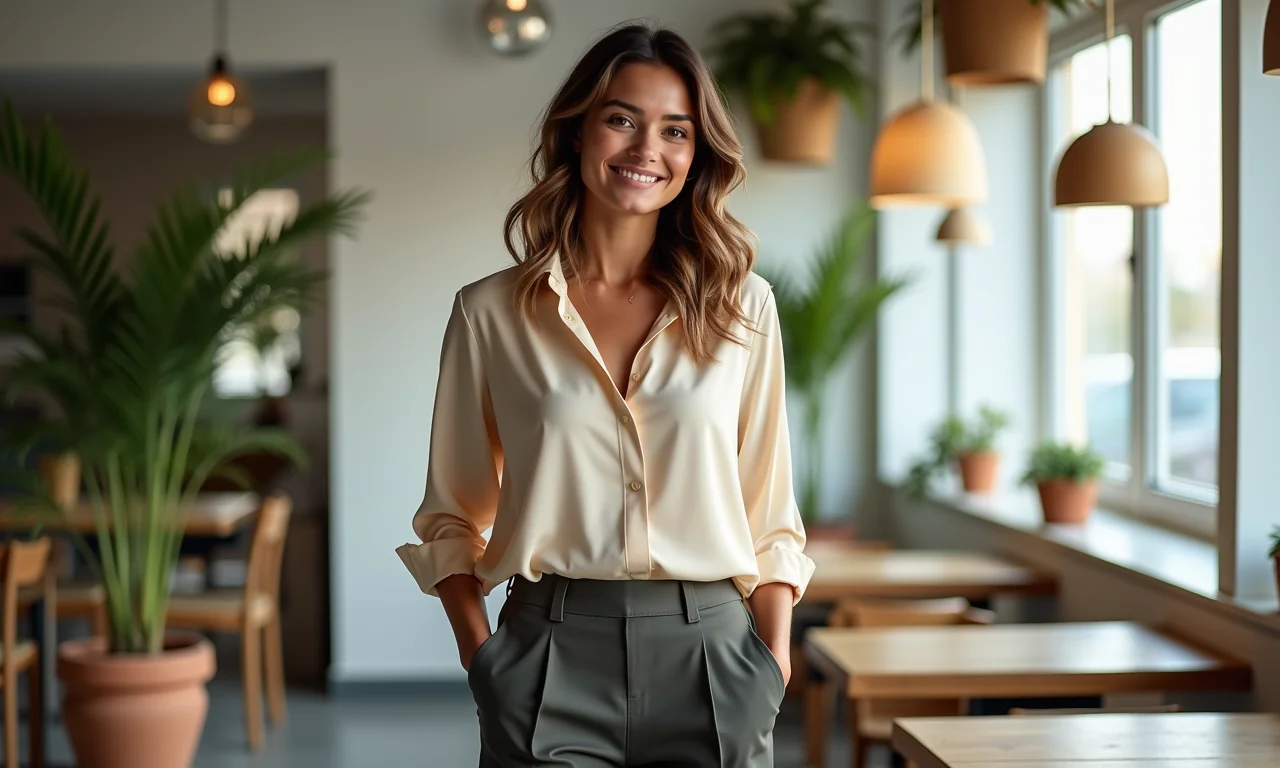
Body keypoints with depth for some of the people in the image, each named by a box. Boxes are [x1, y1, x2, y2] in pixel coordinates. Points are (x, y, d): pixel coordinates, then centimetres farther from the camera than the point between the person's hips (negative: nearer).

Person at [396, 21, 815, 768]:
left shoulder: (742, 308, 5)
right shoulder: (491, 312, 2)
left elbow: (770, 516, 8)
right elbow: (451, 516, 9)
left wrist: (775, 667, 0)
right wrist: (479, 652, -2)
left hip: (707, 655, 1)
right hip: (552, 659, -1)